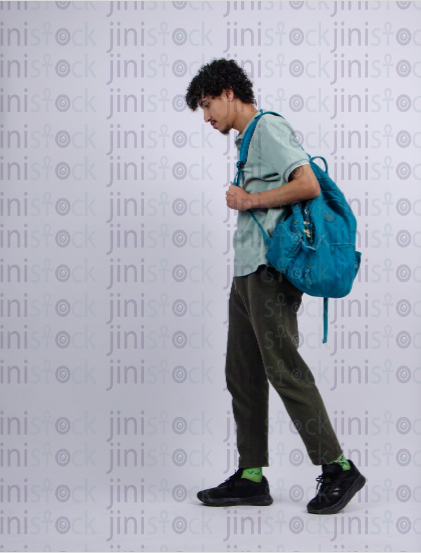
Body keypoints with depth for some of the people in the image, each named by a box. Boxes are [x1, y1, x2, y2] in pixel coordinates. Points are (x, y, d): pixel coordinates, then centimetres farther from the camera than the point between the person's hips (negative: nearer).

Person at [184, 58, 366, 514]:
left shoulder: (269, 128, -8)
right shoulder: (249, 138, 21)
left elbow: (308, 186, -20)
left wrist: (247, 201, -12)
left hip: (269, 273, -10)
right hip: (247, 274, 10)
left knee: (285, 372, -8)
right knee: (242, 376, 9)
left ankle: (337, 469, 1)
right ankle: (251, 476, 14)